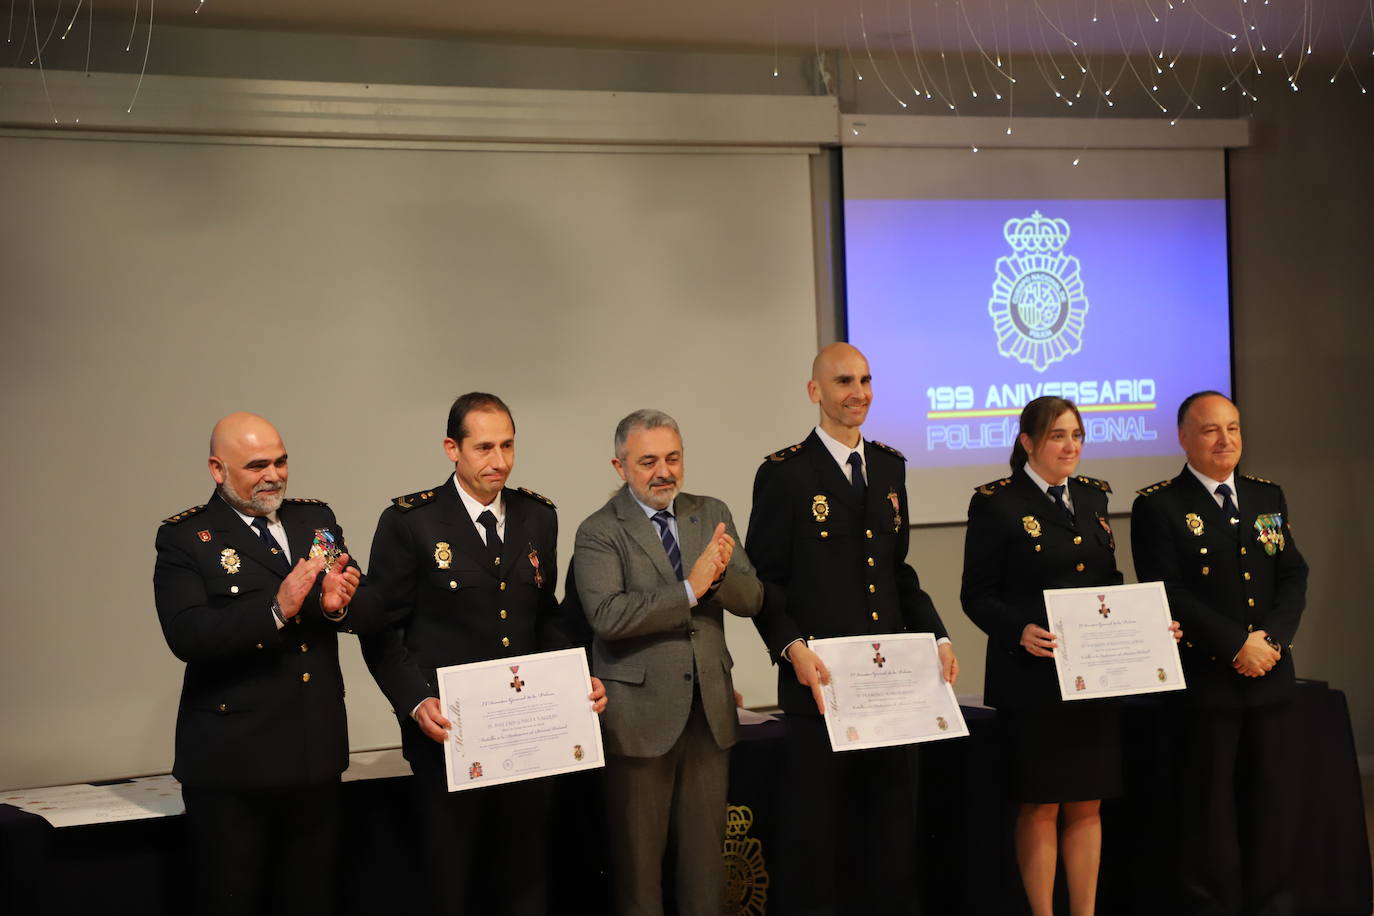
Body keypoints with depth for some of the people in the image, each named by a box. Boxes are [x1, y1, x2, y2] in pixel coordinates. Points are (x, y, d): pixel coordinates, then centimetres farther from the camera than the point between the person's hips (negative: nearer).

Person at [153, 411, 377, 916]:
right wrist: (275, 609, -28)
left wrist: (341, 605, -17)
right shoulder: (185, 538, -4)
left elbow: (371, 613, 6)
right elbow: (186, 636, -18)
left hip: (316, 757, 5)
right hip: (233, 761, -5)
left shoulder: (316, 519, 11)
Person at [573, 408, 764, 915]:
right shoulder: (599, 532, -6)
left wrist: (720, 573, -19)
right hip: (639, 714, -4)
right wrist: (690, 589, -25)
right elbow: (607, 616, -21)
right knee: (637, 854, 5)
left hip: (709, 710, 4)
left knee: (706, 850, 11)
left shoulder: (712, 515, 9)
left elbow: (751, 600, 2)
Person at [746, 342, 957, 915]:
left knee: (892, 820, 13)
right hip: (821, 679, -5)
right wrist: (792, 647, -21)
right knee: (813, 825, 4)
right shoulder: (784, 474, -6)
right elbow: (763, 579, -7)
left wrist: (936, 637, 5)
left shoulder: (889, 466, 12)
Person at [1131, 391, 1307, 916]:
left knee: (1268, 799, 10)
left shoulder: (1268, 497, 12)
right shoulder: (1158, 507, -6)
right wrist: (1236, 645, -17)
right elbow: (1168, 594, -13)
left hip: (1269, 676, 5)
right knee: (1208, 808, 2)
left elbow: (1293, 576, 8)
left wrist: (1273, 637, -10)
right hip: (1203, 678, -5)